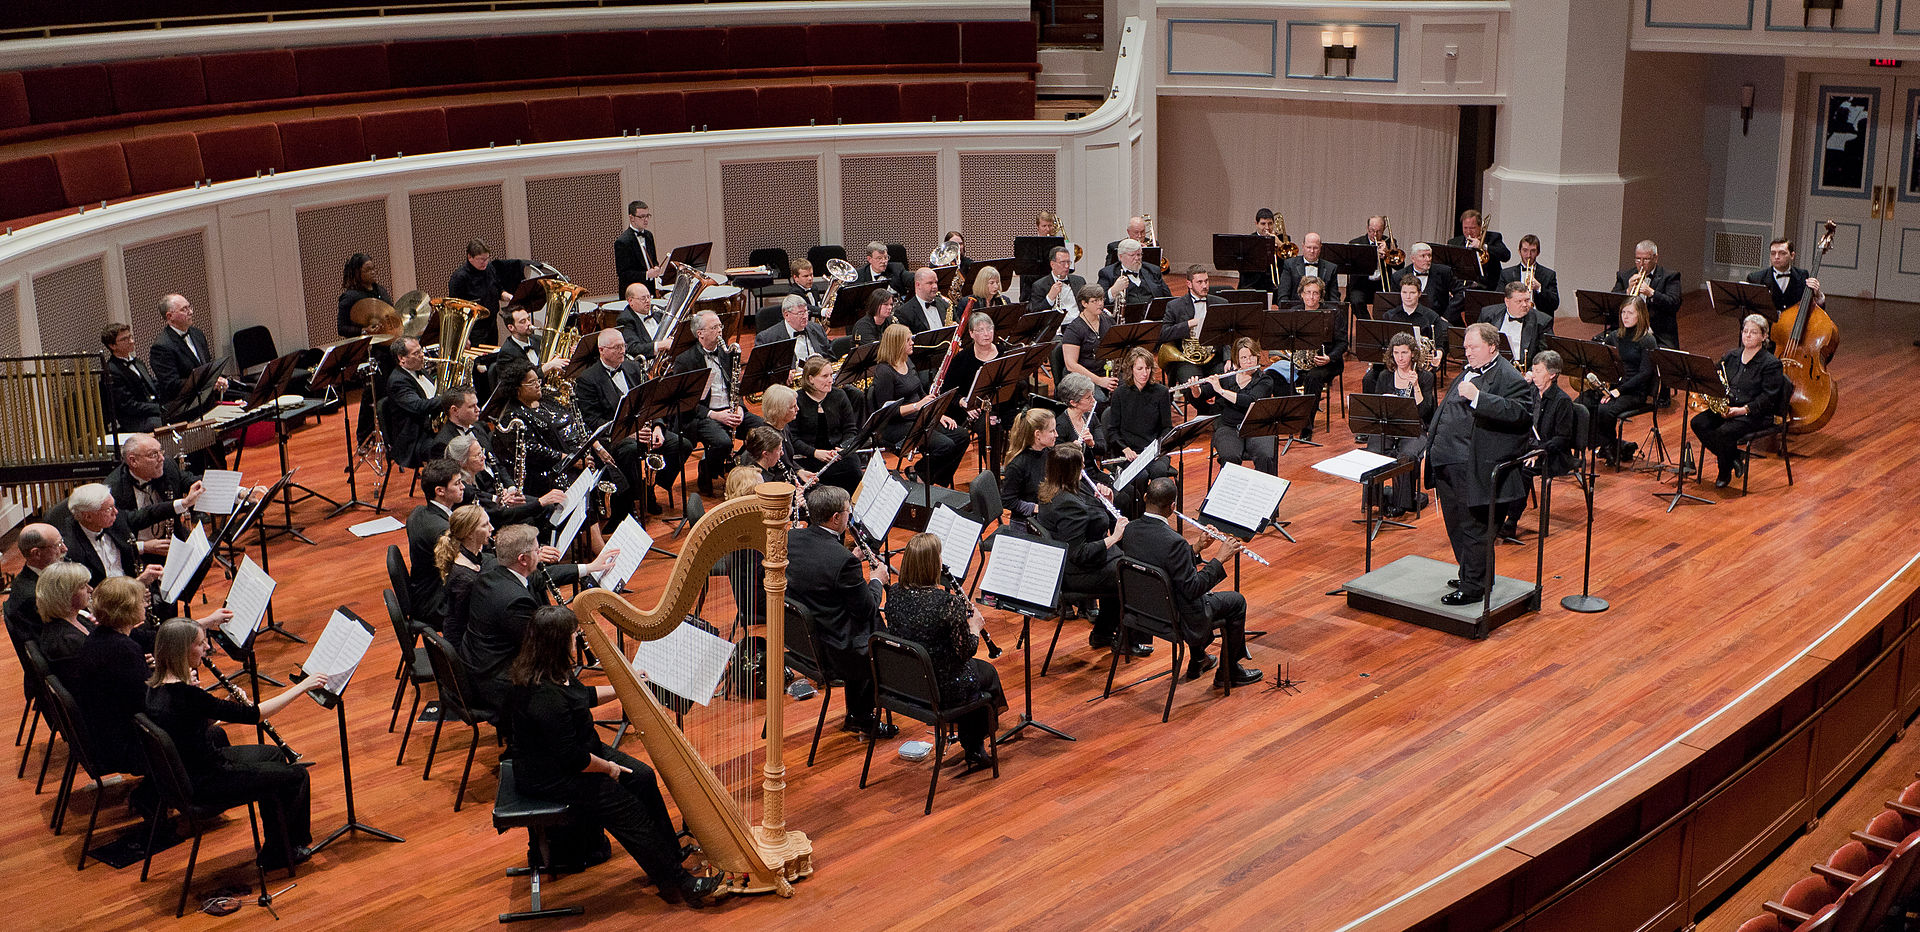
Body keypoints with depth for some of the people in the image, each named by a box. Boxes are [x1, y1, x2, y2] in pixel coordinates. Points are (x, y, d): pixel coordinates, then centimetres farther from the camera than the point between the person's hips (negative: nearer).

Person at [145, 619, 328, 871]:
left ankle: (276, 837, 39)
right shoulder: (185, 695, -30)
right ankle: (276, 854, 19)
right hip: (202, 785, -10)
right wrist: (301, 688, -19)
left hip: (181, 769, 10)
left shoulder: (156, 686, -1)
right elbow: (252, 715, -25)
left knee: (272, 755, 27)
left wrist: (227, 706, -5)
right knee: (296, 776, 1)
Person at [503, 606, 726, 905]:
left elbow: (583, 695, 19)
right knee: (625, 808, -11)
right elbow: (572, 758, -29)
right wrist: (607, 767, -13)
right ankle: (677, 884, -1)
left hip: (567, 753, 10)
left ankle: (671, 857, 13)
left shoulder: (549, 672, -3)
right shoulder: (545, 696, -34)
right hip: (548, 777, -10)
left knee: (642, 777, 5)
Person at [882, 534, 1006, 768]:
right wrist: (975, 626, 2)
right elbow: (966, 651, -18)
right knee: (986, 672, 28)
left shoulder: (893, 593, -9)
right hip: (942, 688, -6)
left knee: (973, 668, 34)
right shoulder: (948, 602, -28)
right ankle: (975, 751, 40)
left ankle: (972, 749, 44)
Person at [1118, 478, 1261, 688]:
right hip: (1174, 618, -8)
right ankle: (1229, 670, 27)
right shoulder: (1173, 542, -32)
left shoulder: (1129, 529, -8)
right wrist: (1220, 558, -19)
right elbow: (1192, 589, -26)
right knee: (1236, 602, 14)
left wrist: (1197, 549, 1)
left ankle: (1197, 661, 43)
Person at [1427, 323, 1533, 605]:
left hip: (1472, 468, -9)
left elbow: (1520, 412, -27)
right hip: (1446, 462, 9)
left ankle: (1473, 587, 6)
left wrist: (1477, 397, -32)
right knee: (1455, 525, 18)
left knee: (1473, 528, -2)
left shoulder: (1509, 378, -11)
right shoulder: (1468, 372, 18)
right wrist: (1431, 441, 25)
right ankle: (1469, 574, 32)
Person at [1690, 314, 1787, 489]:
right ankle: (1734, 457, -3)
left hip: (1755, 415, -6)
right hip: (1726, 408, 7)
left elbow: (1768, 397, -12)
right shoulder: (1731, 356, 14)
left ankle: (1725, 472, -4)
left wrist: (1743, 409, -22)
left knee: (1724, 432, -31)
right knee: (1698, 423, -19)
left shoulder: (1771, 363, -5)